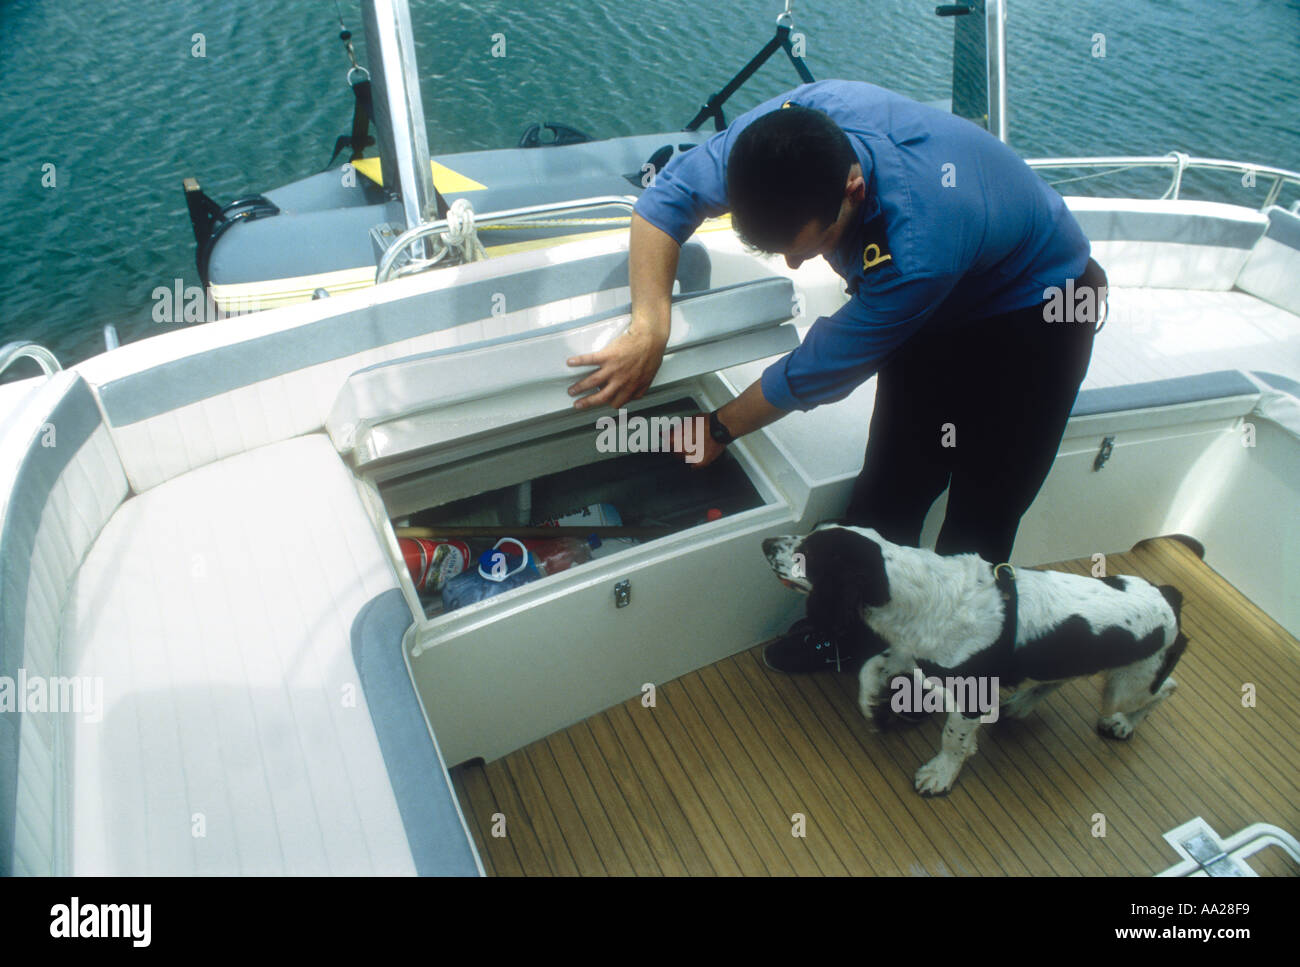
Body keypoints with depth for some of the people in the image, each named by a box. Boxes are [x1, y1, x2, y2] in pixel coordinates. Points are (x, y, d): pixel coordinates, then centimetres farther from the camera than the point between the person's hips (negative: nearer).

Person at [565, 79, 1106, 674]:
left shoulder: (919, 251, -44)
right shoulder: (787, 127, -27)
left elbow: (823, 368, -29)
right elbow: (670, 195, -15)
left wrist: (721, 429, -13)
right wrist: (649, 327, -28)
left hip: (1038, 307, -5)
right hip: (938, 309, 6)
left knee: (980, 516, -3)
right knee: (891, 485, 4)